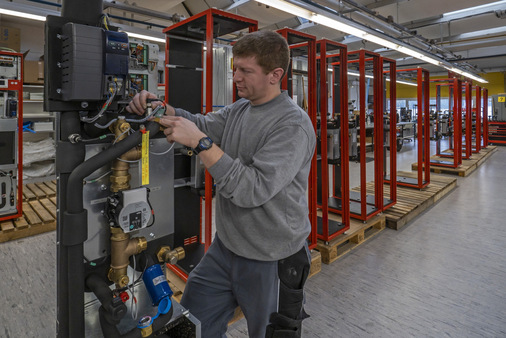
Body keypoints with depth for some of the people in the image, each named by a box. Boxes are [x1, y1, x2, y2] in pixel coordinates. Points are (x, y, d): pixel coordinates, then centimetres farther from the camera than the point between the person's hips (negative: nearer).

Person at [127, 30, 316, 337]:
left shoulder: (294, 125, -21)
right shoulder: (239, 109, 5)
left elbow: (252, 190, -29)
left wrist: (200, 142, -30)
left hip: (270, 262, -6)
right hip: (226, 246, 7)